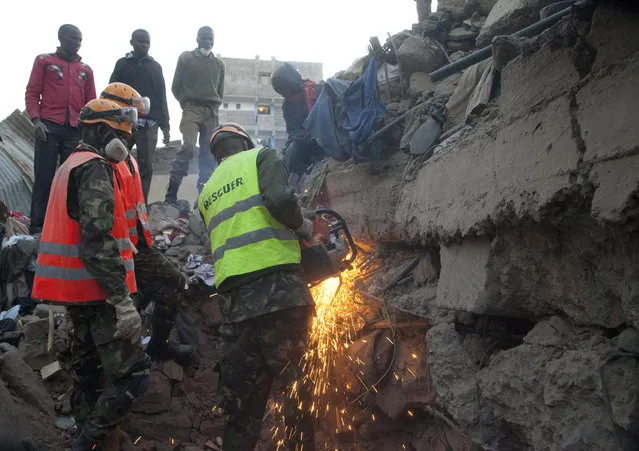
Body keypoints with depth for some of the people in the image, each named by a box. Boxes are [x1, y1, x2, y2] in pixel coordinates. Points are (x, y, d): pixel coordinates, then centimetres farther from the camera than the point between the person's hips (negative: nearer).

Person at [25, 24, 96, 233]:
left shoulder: (86, 70, 18)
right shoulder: (44, 61, 11)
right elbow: (32, 92, 5)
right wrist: (36, 120, -9)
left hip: (76, 130, 3)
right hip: (49, 127, -2)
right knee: (44, 177, -5)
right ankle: (38, 225, -2)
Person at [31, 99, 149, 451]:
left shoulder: (71, 166, 18)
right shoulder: (95, 170, -14)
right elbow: (97, 242, -25)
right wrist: (121, 299, -26)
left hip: (75, 289, 10)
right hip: (96, 290, -10)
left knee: (88, 368, 17)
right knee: (133, 373, -8)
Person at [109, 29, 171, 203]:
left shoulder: (155, 66, 17)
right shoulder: (122, 64, 12)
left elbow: (162, 97, 13)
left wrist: (165, 125, 6)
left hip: (149, 124, 1)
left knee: (146, 167, -4)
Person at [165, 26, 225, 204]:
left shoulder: (219, 64, 17)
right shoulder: (186, 58, 8)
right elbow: (176, 86, 8)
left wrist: (214, 106, 11)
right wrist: (185, 103, 3)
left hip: (212, 112, 4)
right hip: (192, 109, -4)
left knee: (208, 153, 0)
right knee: (188, 146, -22)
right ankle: (171, 194, -20)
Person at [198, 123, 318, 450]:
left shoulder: (207, 193, 25)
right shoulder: (261, 157, 8)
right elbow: (280, 201, -12)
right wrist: (303, 226, 6)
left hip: (232, 301, 5)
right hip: (277, 288, -5)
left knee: (241, 397, 12)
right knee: (297, 386, 5)